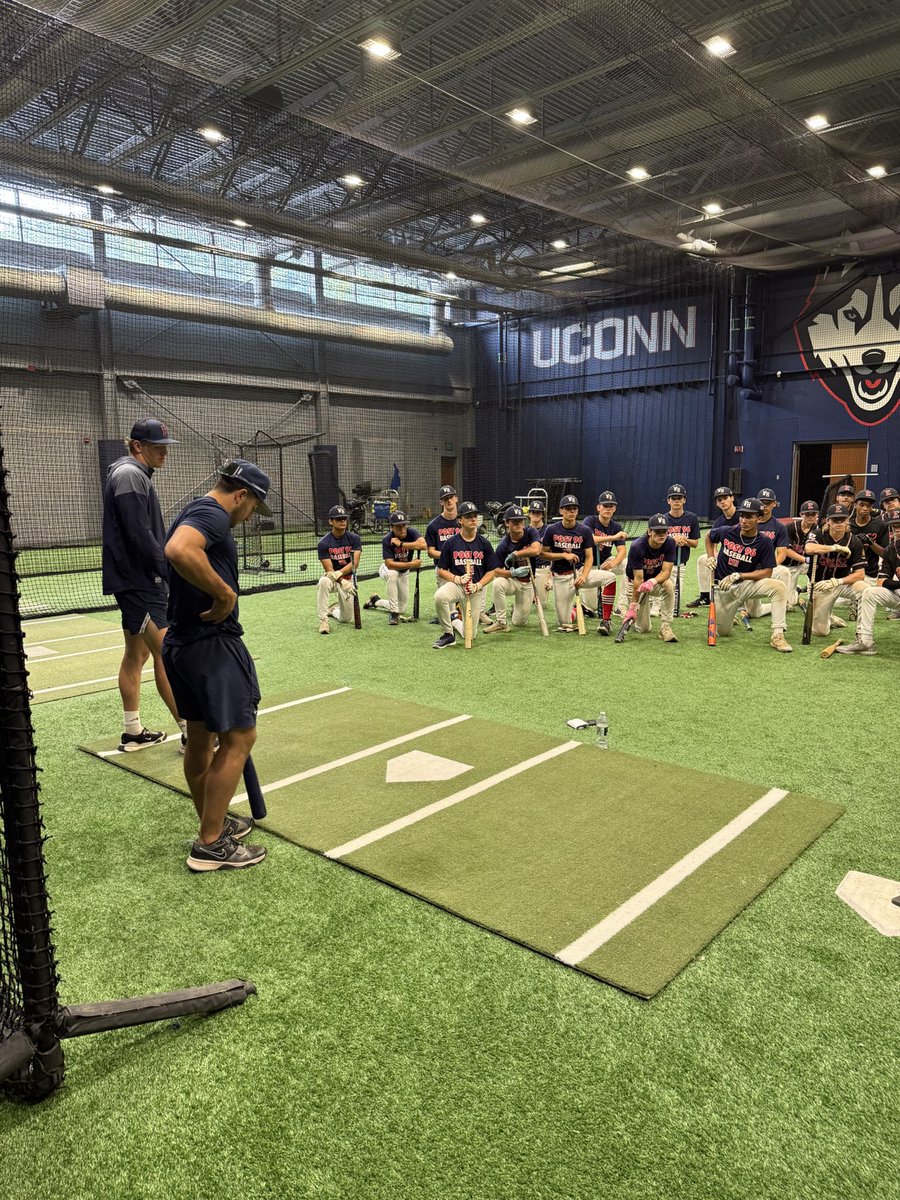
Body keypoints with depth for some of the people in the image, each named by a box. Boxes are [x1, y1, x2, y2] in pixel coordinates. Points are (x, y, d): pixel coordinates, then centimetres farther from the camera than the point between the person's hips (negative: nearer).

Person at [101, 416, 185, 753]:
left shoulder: (134, 475, 18)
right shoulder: (130, 476, -14)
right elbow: (141, 536, -22)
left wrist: (164, 573, 17)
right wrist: (171, 573, -18)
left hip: (135, 580, 11)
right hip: (138, 582, -11)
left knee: (136, 655, 13)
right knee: (166, 653, -9)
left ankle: (133, 732, 22)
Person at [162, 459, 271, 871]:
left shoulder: (193, 513, 18)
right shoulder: (212, 514, -14)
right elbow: (179, 550, -36)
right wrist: (225, 592, -25)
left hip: (181, 642, 11)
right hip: (211, 642, -11)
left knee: (200, 737, 18)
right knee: (238, 737, -4)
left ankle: (214, 822, 34)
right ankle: (210, 844, 3)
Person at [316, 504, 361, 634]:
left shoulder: (354, 538, -7)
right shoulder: (324, 543, -13)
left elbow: (355, 563, -16)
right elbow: (329, 570, -17)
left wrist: (337, 574, -30)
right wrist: (343, 583, -32)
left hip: (348, 578, 2)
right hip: (332, 578, -2)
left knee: (347, 619, 0)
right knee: (323, 582, -40)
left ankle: (333, 609, 36)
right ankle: (323, 619, -28)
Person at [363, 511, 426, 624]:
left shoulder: (411, 532, -23)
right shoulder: (387, 540, -28)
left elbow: (423, 545, -43)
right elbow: (390, 564, -34)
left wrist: (401, 544, -41)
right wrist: (410, 564, -40)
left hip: (404, 572, 4)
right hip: (387, 569, -4)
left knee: (402, 608, 5)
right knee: (393, 574, -42)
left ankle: (376, 601, 34)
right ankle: (394, 613, -31)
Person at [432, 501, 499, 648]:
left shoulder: (484, 543, 1)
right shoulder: (451, 543, -2)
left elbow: (491, 571, 4)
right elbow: (441, 571, 1)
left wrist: (478, 585, -13)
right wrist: (457, 579, -16)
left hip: (477, 589, 1)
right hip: (455, 584, -1)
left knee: (470, 634, -1)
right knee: (439, 596, -37)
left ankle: (454, 622, 36)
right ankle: (448, 634, -14)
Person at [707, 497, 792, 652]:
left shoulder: (765, 542, -13)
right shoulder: (726, 532, -9)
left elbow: (767, 573, -15)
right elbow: (709, 536, 15)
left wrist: (737, 576, -23)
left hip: (747, 584, -1)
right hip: (723, 588, 1)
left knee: (779, 587, -31)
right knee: (723, 633, 4)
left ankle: (777, 635, -28)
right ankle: (734, 610, 39)